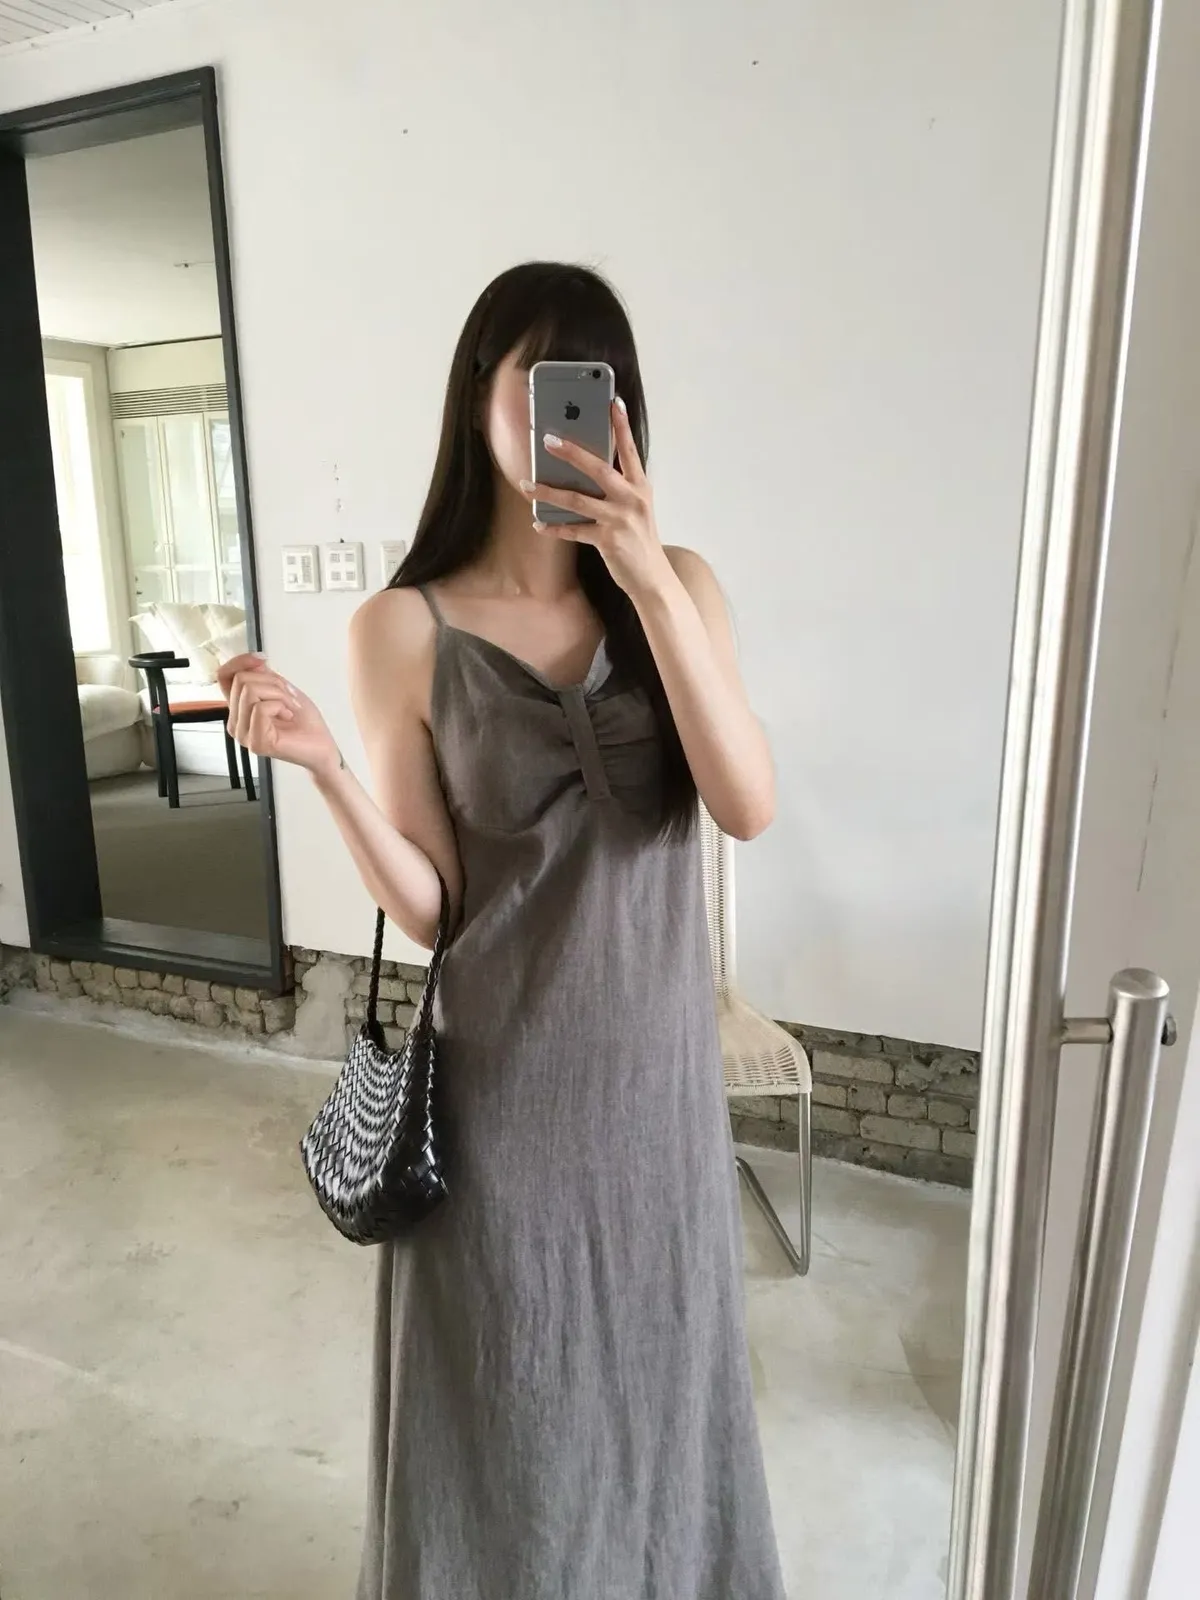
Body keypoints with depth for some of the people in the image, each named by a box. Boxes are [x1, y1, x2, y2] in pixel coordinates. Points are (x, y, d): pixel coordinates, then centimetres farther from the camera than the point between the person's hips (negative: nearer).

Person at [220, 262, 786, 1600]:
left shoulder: (677, 584, -2)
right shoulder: (404, 628, -9)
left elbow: (749, 808, -16)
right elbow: (428, 907, -8)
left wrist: (652, 582, -24)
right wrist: (322, 766, -24)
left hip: (655, 1064, 3)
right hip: (503, 1078, -2)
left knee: (653, 1363, 23)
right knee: (508, 1392, 17)